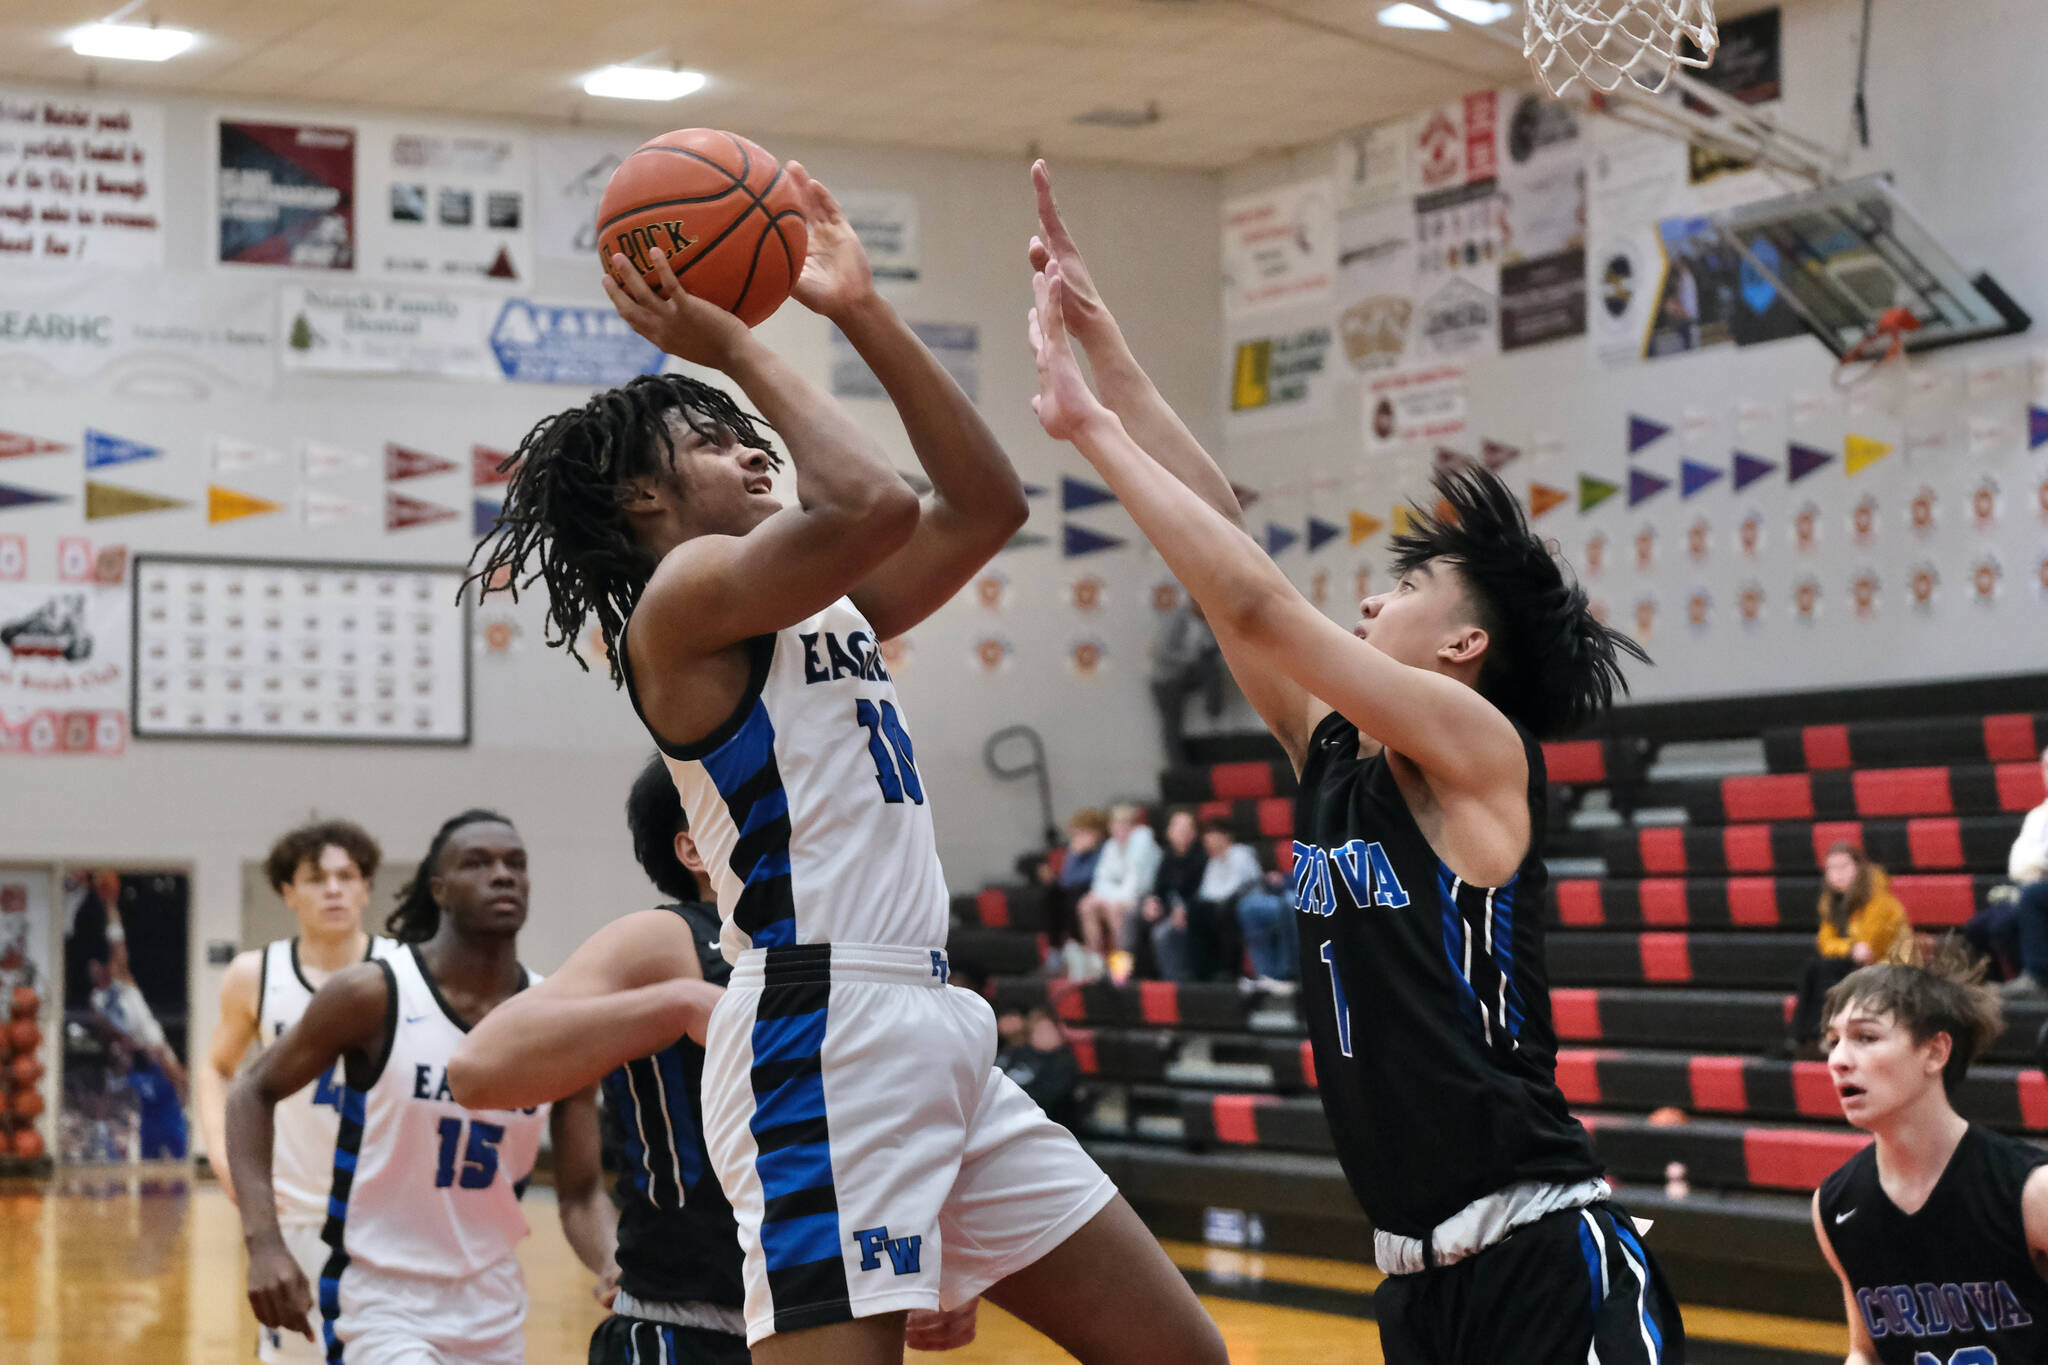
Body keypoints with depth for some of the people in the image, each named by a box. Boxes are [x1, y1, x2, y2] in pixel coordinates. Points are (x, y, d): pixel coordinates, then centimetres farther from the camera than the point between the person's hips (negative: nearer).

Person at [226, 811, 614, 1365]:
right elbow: (254, 1092, -1)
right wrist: (264, 1243, -14)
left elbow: (580, 1193, 2)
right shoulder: (372, 995, -12)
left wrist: (615, 1266, -20)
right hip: (381, 1301, -5)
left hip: (492, 1311, 5)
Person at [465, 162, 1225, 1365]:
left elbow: (987, 504, 19)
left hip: (937, 1029, 9)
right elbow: (871, 504, -20)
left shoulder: (830, 604, 22)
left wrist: (864, 312, 15)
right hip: (820, 1031, -9)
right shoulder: (682, 596, -5)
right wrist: (730, 345, -7)